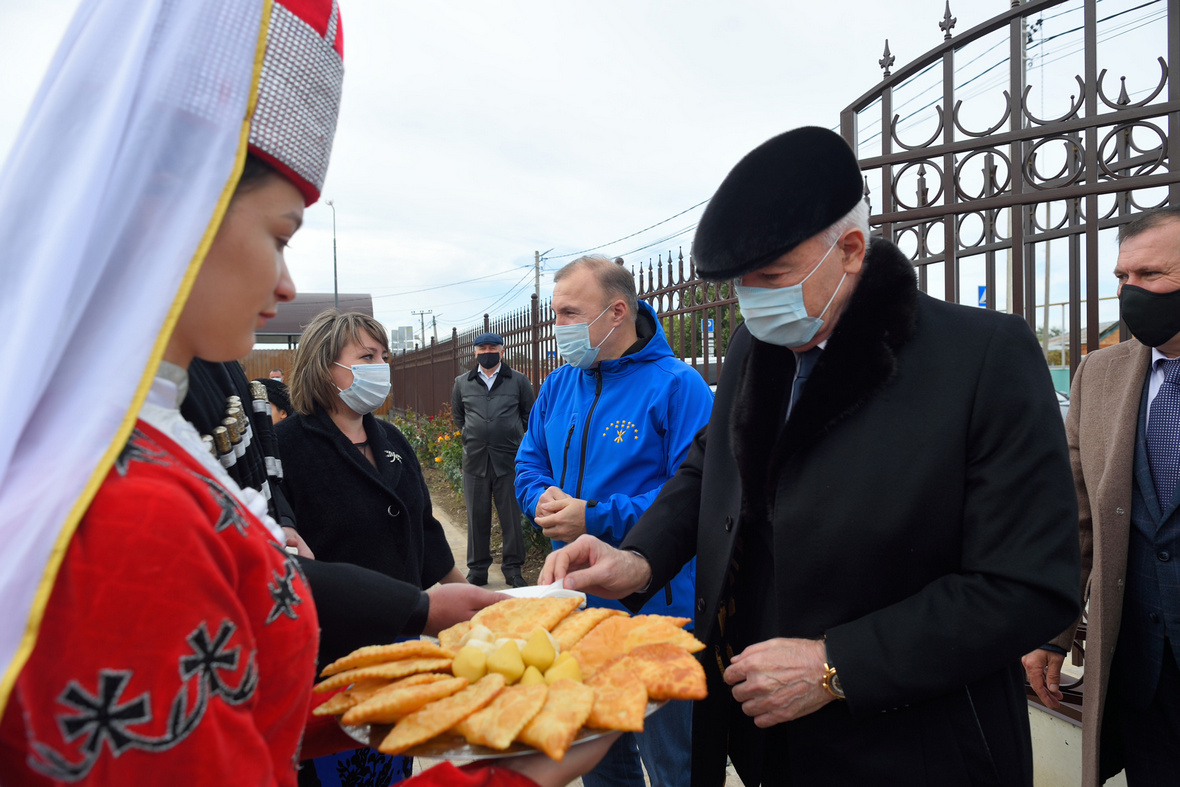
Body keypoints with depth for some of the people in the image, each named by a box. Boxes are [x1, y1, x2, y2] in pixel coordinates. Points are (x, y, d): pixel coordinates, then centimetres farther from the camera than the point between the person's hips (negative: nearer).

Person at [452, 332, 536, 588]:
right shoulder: (462, 383, 9)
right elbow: (457, 415, 24)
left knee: (512, 516, 2)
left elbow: (530, 413, 14)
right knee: (477, 516, 7)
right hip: (475, 459, 2)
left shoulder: (518, 381, 4)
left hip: (508, 459, -2)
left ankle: (513, 567, 14)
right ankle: (477, 569, 18)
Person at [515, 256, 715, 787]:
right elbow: (529, 464, 15)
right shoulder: (558, 386, 7)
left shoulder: (677, 386, -15)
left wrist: (597, 520, -25)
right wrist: (544, 499, -9)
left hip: (655, 606, -6)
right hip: (575, 604, 7)